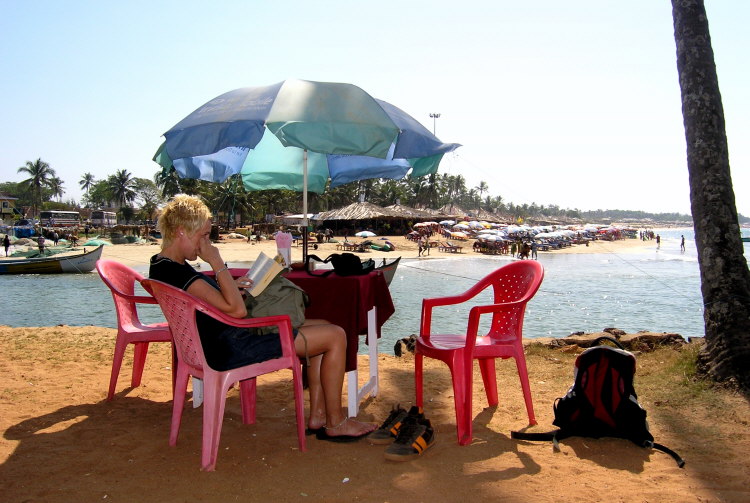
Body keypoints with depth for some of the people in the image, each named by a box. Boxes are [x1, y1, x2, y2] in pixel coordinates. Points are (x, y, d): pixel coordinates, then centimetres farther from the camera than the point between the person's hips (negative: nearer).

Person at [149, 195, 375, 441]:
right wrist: (217, 262, -19)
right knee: (335, 336, -8)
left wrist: (231, 286, 8)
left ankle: (317, 416, 16)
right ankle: (336, 424, 7)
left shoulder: (161, 264, 10)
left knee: (324, 327, 16)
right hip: (233, 349, -11)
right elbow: (237, 310, -26)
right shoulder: (175, 271, -24)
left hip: (223, 342, 11)